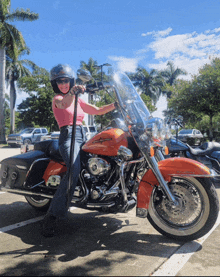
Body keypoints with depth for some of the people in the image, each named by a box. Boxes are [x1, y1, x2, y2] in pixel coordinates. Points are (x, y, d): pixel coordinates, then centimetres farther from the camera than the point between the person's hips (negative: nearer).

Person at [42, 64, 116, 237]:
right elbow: (63, 104, -22)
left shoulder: (78, 101, 24)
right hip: (68, 136, -7)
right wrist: (72, 93, -44)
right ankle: (52, 216, -32)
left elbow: (98, 110, 20)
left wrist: (116, 105, 6)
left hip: (82, 137, 8)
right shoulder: (57, 99, 4)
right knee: (74, 170, -33)